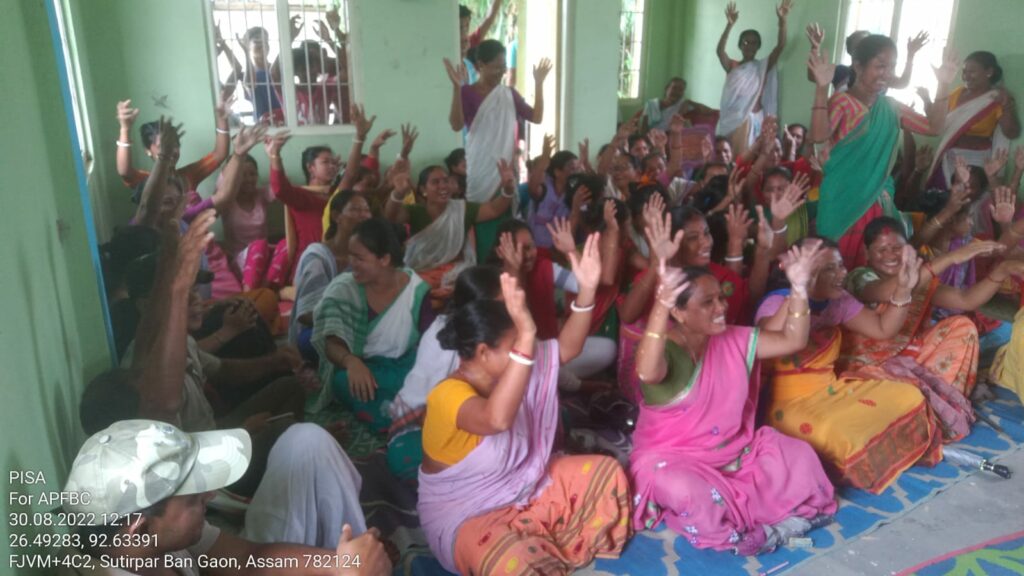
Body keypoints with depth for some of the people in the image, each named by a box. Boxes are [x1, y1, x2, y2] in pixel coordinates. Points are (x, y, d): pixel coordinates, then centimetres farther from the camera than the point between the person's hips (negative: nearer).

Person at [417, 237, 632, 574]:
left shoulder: (507, 367, -4)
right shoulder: (449, 395, -30)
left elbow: (566, 348, -1)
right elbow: (498, 419, -51)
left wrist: (587, 289, -15)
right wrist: (527, 338, -60)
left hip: (524, 489, 8)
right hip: (466, 517, -8)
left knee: (605, 472, 5)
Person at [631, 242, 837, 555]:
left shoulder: (734, 340, 1)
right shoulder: (664, 347, -21)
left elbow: (792, 341, 0)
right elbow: (648, 373, -45)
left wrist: (799, 286, -13)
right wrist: (661, 304, -58)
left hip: (735, 451, 7)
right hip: (673, 459, -6)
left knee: (800, 456, -4)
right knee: (688, 490, -36)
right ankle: (751, 534, -14)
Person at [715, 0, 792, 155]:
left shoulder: (762, 67, 7)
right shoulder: (732, 66, 7)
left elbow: (780, 46, -4)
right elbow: (720, 50, -10)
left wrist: (782, 20, -17)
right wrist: (730, 24, -23)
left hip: (750, 119, 0)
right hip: (730, 118, 0)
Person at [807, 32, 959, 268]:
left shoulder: (891, 106, 11)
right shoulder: (842, 102, -10)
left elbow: (933, 127, 14)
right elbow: (819, 135, -28)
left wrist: (943, 86, 5)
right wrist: (821, 88, -37)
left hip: (878, 202, 7)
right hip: (843, 201, -6)